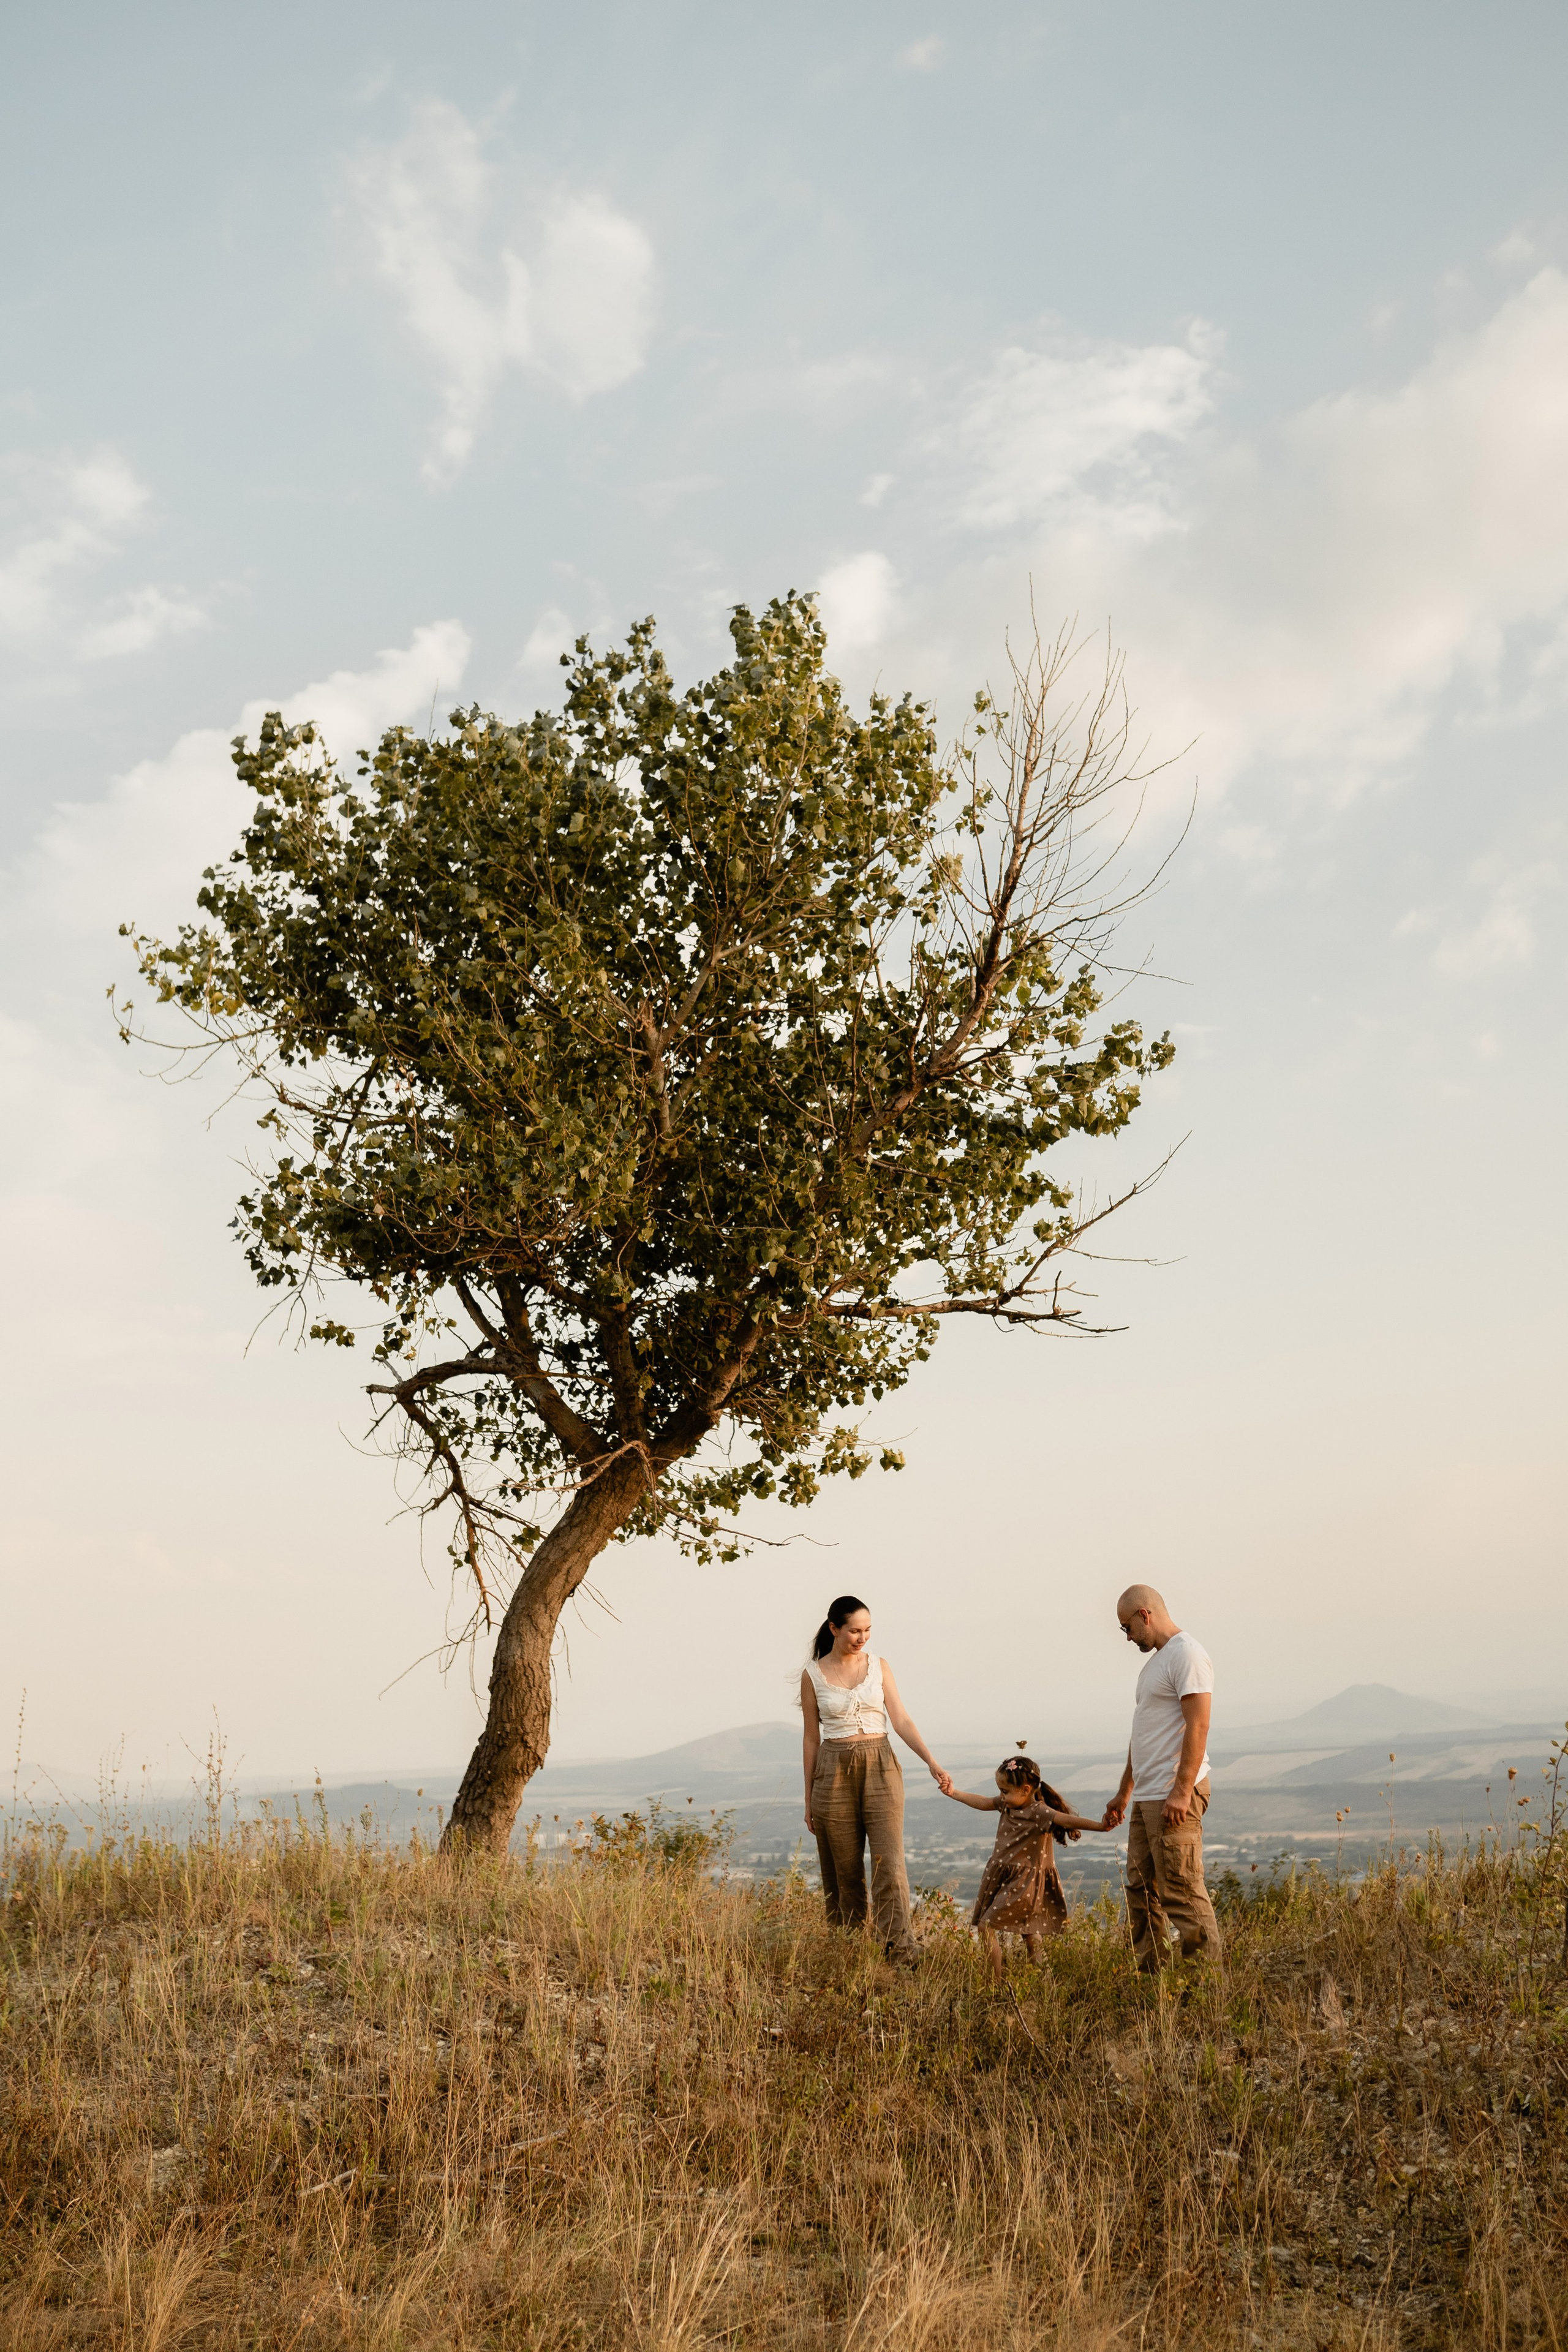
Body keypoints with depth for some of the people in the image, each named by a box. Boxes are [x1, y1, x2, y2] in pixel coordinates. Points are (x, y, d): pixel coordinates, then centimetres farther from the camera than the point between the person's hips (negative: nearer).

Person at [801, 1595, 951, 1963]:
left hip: (880, 1769, 1)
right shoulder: (813, 1675, 1)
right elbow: (811, 1738, 5)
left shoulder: (879, 1666, 4)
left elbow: (901, 1720, 0)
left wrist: (932, 1763, -12)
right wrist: (809, 1798, 6)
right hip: (834, 1771, 0)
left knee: (889, 1863, -10)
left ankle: (900, 1954, -14)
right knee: (844, 1871, 5)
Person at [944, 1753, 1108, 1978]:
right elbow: (983, 1803, 14)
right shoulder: (1008, 1804, 3)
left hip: (1024, 1881, -8)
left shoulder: (1038, 1813, -21)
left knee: (987, 1926, -13)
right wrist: (953, 1793, 15)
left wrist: (1100, 1825, -45)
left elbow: (1066, 1819, -33)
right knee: (1029, 1934, 16)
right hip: (1002, 1875, 8)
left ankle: (996, 1980, -8)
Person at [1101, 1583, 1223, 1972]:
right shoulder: (1156, 1659, 21)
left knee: (1183, 1893, -10)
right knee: (1142, 1892, 10)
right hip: (1147, 1796, 10)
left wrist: (1181, 1792, -24)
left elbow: (1197, 1727, -19)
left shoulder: (1187, 1655, -11)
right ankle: (1148, 1977, 14)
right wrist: (1123, 1793, 26)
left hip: (1175, 1797, -10)